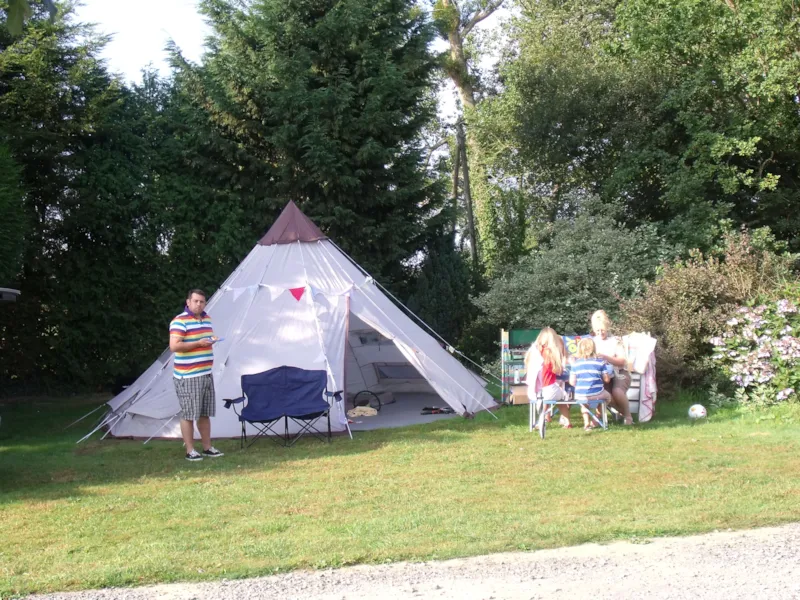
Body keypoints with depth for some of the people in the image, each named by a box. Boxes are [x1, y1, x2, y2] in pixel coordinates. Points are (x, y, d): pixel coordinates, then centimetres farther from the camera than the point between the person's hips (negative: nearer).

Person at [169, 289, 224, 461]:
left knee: (205, 413, 13)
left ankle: (207, 448, 22)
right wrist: (198, 343, -22)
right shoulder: (180, 321, -13)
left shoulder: (207, 319, 14)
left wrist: (211, 340, 11)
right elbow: (174, 346, -22)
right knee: (188, 414, -3)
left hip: (206, 374, 8)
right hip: (188, 376, -8)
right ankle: (190, 451, 3)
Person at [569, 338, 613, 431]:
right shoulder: (600, 361, -3)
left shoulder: (575, 363, -1)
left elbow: (572, 382, -1)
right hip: (597, 395, -2)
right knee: (607, 396, 32)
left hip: (580, 396, 2)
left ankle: (586, 423, 17)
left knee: (583, 402, 38)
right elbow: (606, 380, -2)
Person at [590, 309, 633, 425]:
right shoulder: (593, 341, 8)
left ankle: (628, 415, -9)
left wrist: (605, 357, -26)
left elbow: (622, 362, -12)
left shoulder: (615, 341, -4)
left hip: (619, 373, -3)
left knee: (617, 391, -35)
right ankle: (622, 412, -2)